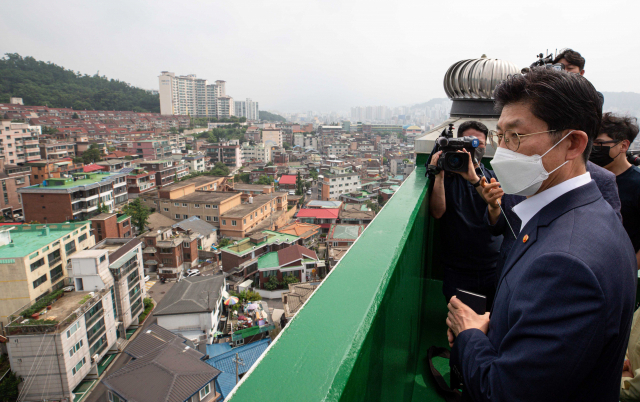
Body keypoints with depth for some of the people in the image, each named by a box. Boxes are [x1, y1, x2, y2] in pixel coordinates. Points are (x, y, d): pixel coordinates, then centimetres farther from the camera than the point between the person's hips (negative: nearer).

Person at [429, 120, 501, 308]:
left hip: (494, 271, 2)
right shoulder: (448, 176, 1)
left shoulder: (492, 177, 9)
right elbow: (437, 212, -13)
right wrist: (439, 174, -20)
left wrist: (474, 179, -24)